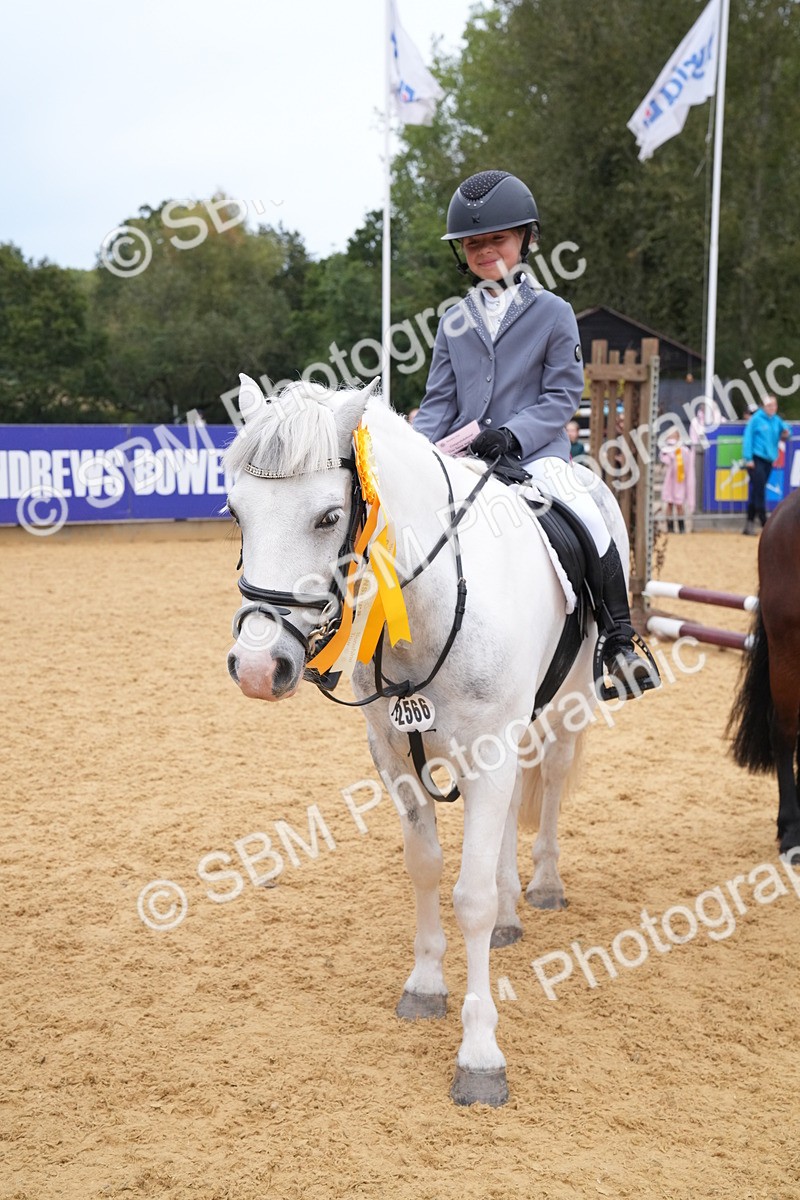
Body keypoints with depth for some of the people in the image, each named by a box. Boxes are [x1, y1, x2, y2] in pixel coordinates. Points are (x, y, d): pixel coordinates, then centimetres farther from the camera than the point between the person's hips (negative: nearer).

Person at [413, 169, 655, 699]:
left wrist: (513, 434, -19)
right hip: (463, 456, 4)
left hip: (535, 451, -4)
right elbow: (439, 402, 11)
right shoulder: (455, 322, 14)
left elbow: (562, 396, -3)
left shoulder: (553, 312, 4)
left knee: (587, 521, -27)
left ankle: (619, 642, -14)